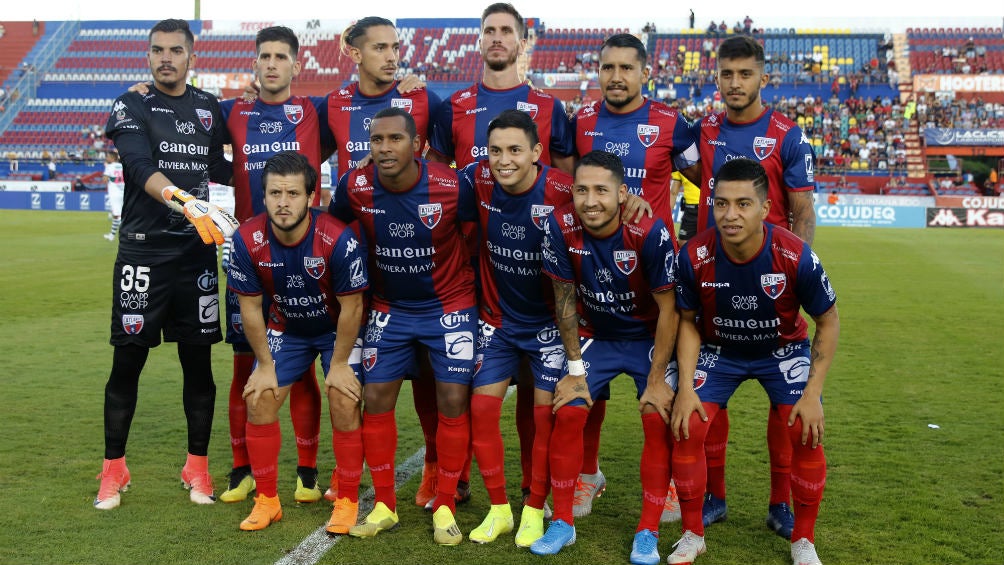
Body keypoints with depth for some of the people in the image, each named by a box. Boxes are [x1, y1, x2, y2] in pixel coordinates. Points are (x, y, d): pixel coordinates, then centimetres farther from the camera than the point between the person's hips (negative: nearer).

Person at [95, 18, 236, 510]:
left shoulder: (210, 109, 12)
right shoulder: (131, 106, 0)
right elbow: (141, 168, -19)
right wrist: (186, 202, -34)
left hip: (198, 251, 3)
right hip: (143, 251, -3)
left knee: (198, 361, 6)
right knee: (127, 361, 2)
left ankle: (197, 467, 18)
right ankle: (113, 470, 17)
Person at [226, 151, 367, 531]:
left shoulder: (338, 239, -32)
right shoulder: (248, 240, -22)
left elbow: (351, 307, -20)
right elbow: (250, 307, -10)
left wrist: (339, 363, -14)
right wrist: (265, 365, -5)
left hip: (337, 329, -3)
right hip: (285, 328, 3)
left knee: (344, 403, -14)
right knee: (259, 400, -4)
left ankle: (348, 502, 5)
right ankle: (266, 501, 13)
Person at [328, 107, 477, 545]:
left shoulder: (451, 187, -23)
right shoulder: (354, 188, -16)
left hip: (450, 307, -2)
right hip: (389, 309, 3)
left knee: (453, 400, -5)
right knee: (375, 398, 1)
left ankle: (444, 507, 11)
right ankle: (384, 505, 17)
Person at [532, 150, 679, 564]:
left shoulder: (650, 232, -29)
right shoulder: (560, 227, -22)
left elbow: (668, 308, -19)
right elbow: (565, 300, -10)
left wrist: (656, 380, -17)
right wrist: (575, 369, -7)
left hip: (649, 337, -2)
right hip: (594, 335, 2)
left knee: (659, 420, -14)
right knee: (567, 413, -8)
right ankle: (562, 523, 10)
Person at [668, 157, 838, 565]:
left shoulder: (796, 257, -29)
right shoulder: (694, 257, -26)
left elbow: (828, 322, -13)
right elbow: (688, 323, -8)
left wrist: (813, 392, -17)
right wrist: (686, 387, -16)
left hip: (783, 350, -1)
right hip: (718, 350, 1)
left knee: (806, 433, -16)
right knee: (687, 429, -14)